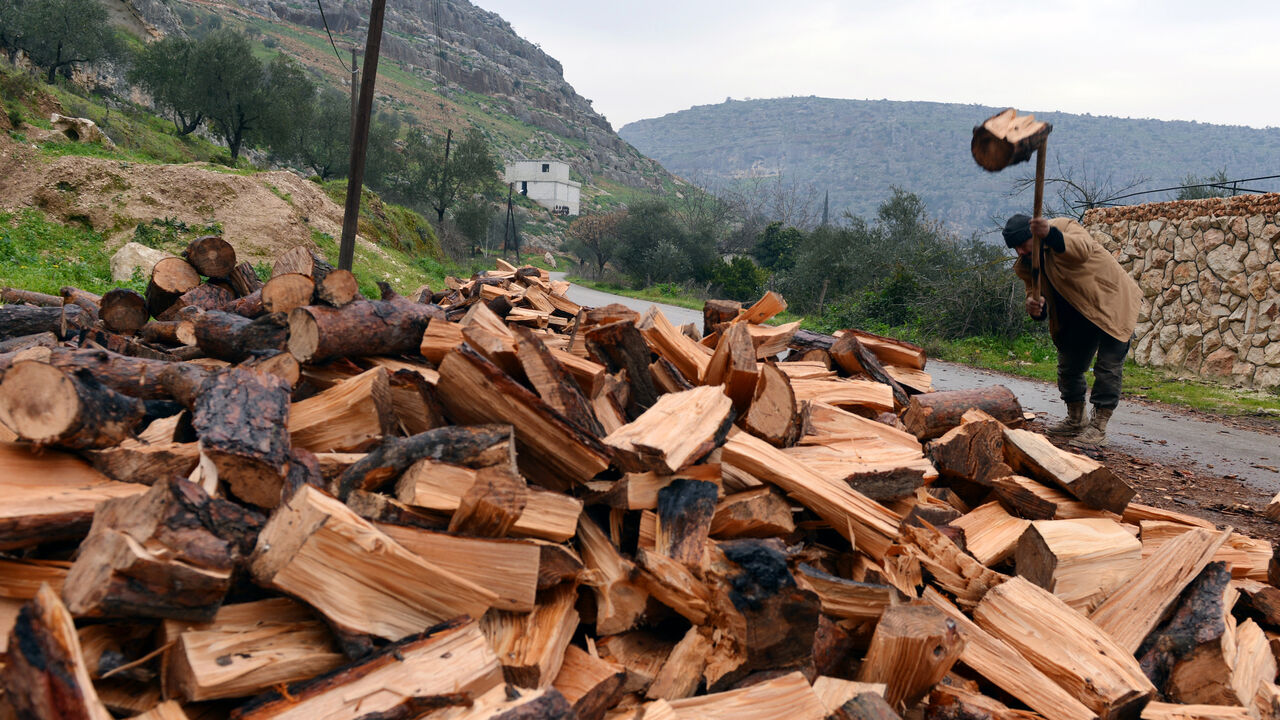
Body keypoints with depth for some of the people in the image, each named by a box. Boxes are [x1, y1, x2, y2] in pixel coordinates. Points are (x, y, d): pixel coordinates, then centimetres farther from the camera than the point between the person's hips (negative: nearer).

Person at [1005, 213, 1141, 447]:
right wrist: (1034, 307, -28)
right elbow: (1035, 292, -1)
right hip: (1077, 314, 8)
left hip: (1112, 302, -8)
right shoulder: (1026, 264, -4)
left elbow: (1082, 249, -47)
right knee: (1068, 366, 14)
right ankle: (1076, 421, 31)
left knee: (1108, 366, -13)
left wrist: (1050, 235, -67)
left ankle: (1098, 428, -11)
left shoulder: (1065, 228, -25)